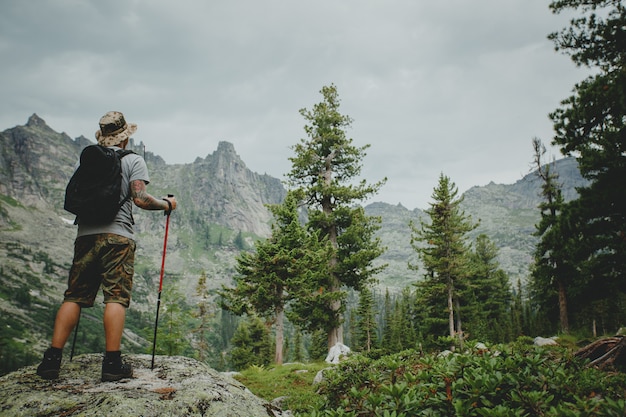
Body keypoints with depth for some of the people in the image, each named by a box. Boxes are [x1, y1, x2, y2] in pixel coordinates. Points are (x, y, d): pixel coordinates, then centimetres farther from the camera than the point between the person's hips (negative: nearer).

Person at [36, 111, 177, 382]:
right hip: (117, 236, -4)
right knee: (116, 297, -4)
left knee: (74, 297, 8)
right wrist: (166, 204, 8)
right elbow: (140, 199, -9)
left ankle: (52, 358, 8)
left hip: (85, 235, 5)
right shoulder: (133, 160, 2)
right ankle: (112, 363, -4)